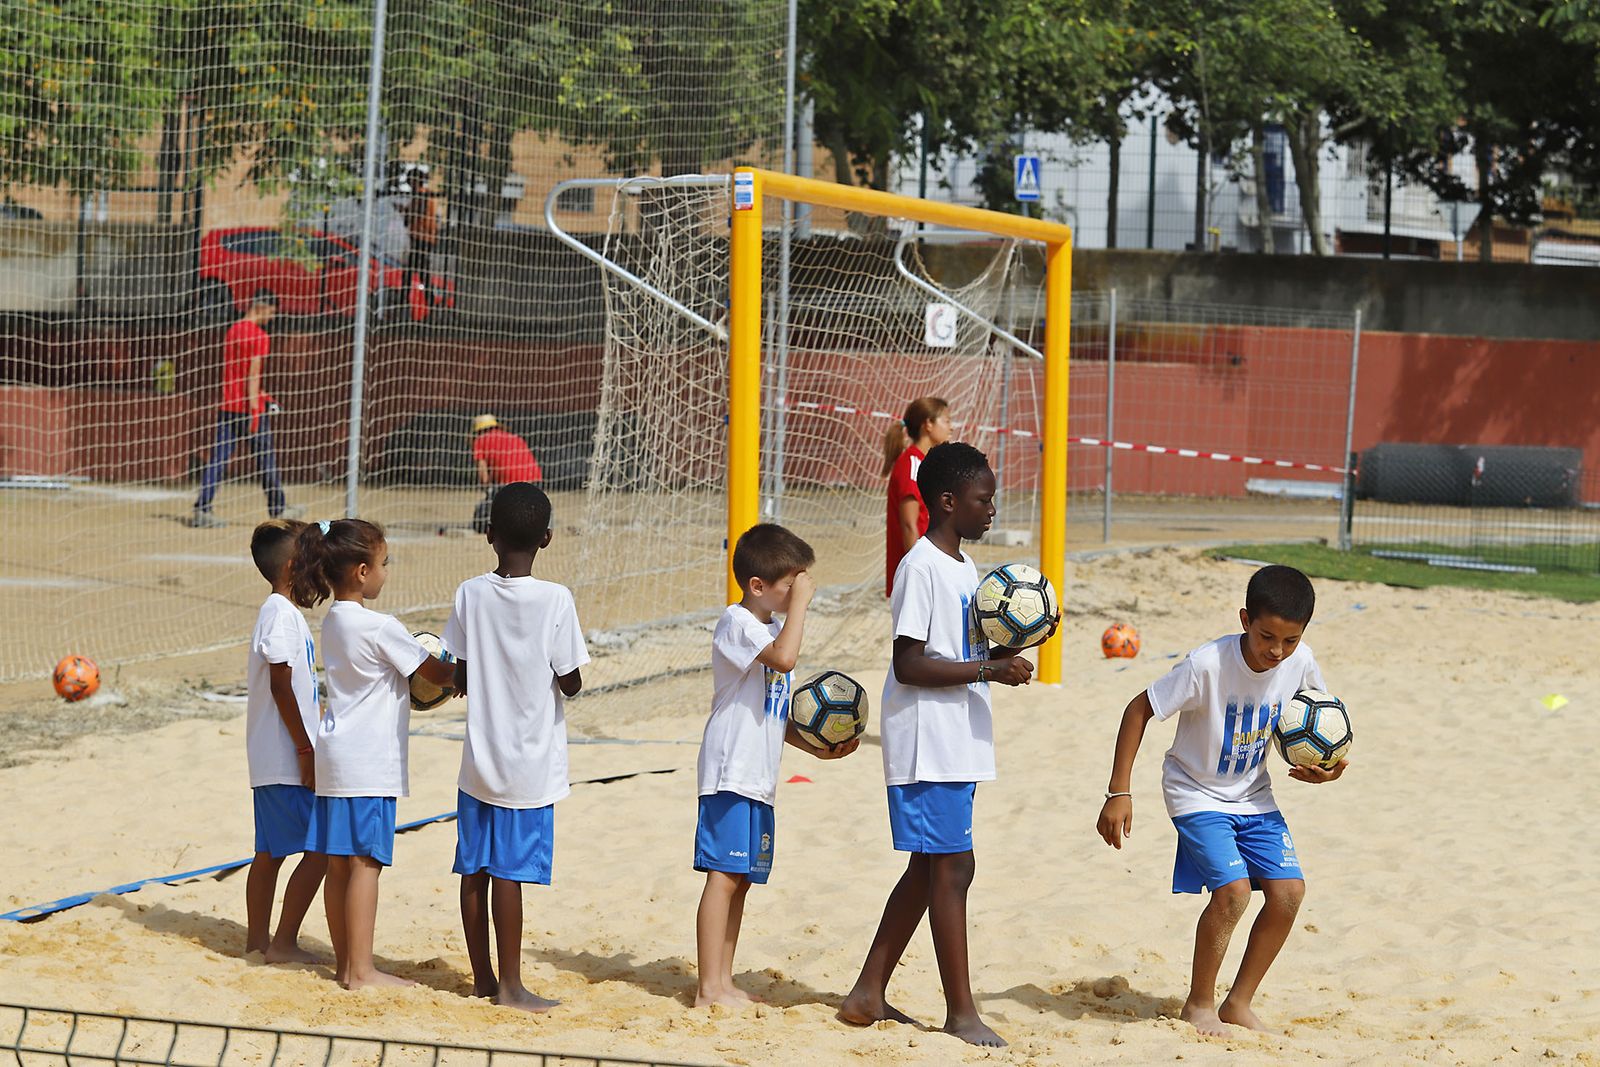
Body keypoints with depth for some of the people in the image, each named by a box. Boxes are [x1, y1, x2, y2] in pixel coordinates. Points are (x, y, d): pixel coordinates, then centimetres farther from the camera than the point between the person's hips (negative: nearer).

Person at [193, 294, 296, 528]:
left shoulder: (232, 331, 14)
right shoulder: (259, 336, -11)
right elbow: (253, 374, -17)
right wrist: (253, 409, -19)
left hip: (227, 404, 7)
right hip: (249, 404, -7)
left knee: (218, 457, 0)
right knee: (266, 457, 7)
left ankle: (201, 509, -11)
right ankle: (277, 509, 17)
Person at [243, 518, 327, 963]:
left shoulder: (277, 611, 15)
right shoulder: (284, 614, -16)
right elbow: (281, 685, -20)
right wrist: (305, 749, -18)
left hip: (271, 759, 10)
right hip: (287, 758, -10)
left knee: (270, 850, 14)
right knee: (319, 848, -7)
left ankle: (257, 937, 20)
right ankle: (284, 942, -5)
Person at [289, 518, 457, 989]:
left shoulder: (332, 621, 10)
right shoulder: (379, 628, -16)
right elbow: (436, 673, -7)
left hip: (336, 754, 9)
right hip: (369, 761, -9)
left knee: (340, 863, 11)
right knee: (366, 863, -5)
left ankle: (344, 962, 17)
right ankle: (361, 970, -4)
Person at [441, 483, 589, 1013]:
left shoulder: (471, 594, -3)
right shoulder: (555, 600, -13)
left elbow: (459, 678, 2)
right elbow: (571, 682, -10)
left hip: (479, 758, 3)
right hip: (530, 763, -3)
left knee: (475, 869, 10)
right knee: (509, 872, -2)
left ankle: (482, 977, 18)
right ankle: (510, 986, 3)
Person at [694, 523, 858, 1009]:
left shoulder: (772, 628, 19)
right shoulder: (738, 624, -11)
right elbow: (784, 658, -31)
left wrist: (816, 747, 13)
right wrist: (799, 601, -23)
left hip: (759, 778, 10)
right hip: (731, 773, -10)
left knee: (741, 879, 11)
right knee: (724, 875, -11)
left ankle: (723, 981, 16)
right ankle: (709, 988, -11)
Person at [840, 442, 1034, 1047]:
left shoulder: (964, 567, 15)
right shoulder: (921, 568, -15)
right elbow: (909, 664, -20)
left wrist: (1001, 657, 3)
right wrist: (988, 668, -22)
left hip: (957, 743, 10)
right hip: (927, 743, -10)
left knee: (927, 870, 13)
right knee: (953, 867, -7)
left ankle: (869, 994, 20)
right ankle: (960, 1010, 0)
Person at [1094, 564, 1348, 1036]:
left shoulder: (1300, 662, -14)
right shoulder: (1207, 665, -29)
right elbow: (1139, 709, -20)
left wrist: (1323, 763, -9)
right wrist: (1119, 793, -21)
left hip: (1253, 795, 5)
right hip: (1198, 793, -5)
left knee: (1288, 891, -8)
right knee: (1233, 889, -21)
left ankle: (1239, 1003, 10)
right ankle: (1199, 1003, 1)